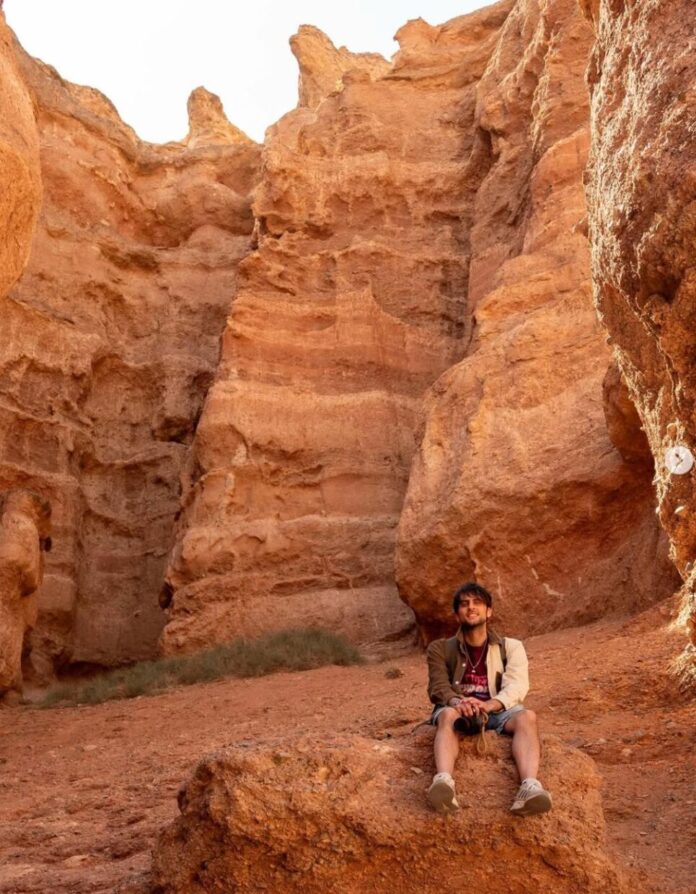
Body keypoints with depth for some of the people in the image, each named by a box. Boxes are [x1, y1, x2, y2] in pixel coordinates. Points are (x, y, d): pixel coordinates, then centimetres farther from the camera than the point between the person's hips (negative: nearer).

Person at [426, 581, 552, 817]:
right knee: (448, 715, -37)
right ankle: (443, 781, -64)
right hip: (458, 710, 0)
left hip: (497, 711, 1)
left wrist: (488, 705, -25)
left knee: (526, 716, -33)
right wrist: (458, 702, -26)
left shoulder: (510, 647, 14)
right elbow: (438, 686, -1)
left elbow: (516, 686, -3)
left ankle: (529, 787, -58)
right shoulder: (440, 649, 15)